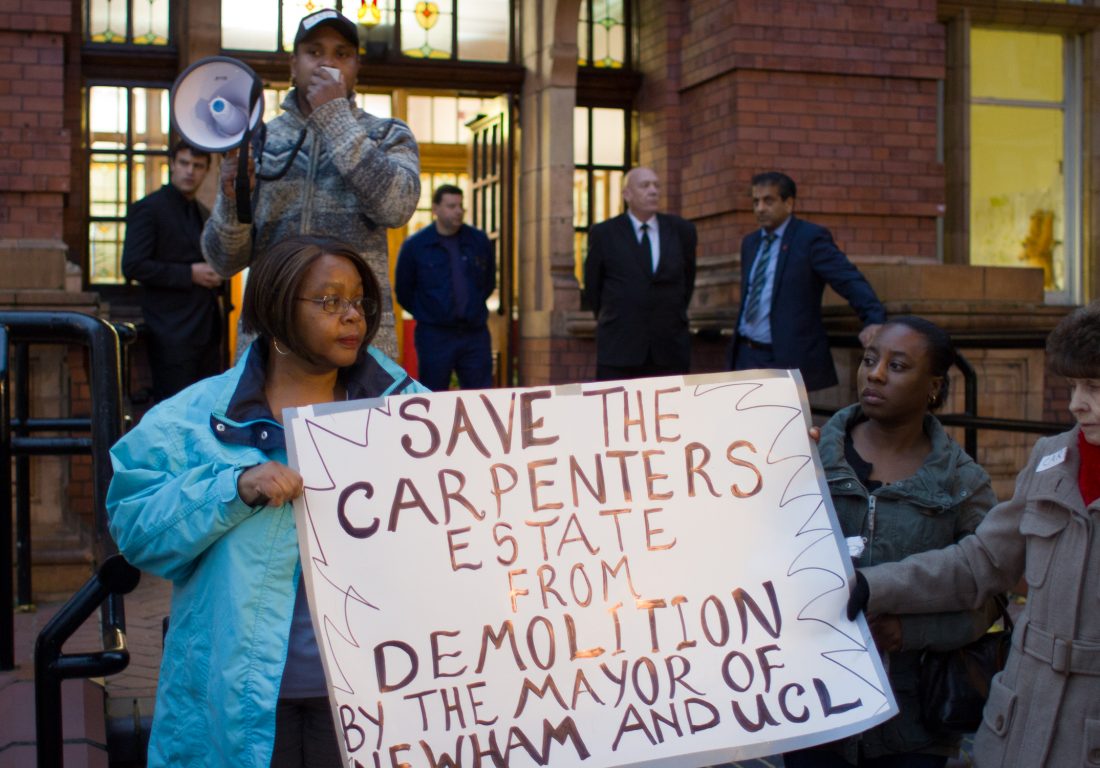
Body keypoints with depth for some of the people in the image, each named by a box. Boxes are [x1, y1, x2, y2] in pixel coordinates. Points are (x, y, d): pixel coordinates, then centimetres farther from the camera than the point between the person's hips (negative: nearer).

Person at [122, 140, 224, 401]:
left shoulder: (203, 213, 19)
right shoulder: (148, 208, -5)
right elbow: (133, 266, -14)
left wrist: (214, 277, 7)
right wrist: (189, 274, -16)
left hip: (207, 329, 7)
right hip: (173, 332, -7)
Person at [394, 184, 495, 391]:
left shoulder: (479, 241, 6)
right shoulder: (415, 246, -2)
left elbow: (489, 282, 20)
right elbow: (403, 291, 7)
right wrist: (426, 314, 8)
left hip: (475, 333, 3)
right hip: (434, 335, -2)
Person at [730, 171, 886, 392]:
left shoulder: (811, 237, -7)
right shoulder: (750, 242, 14)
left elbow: (850, 281, -17)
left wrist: (874, 320, -32)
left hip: (788, 359, -7)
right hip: (745, 355, 7)